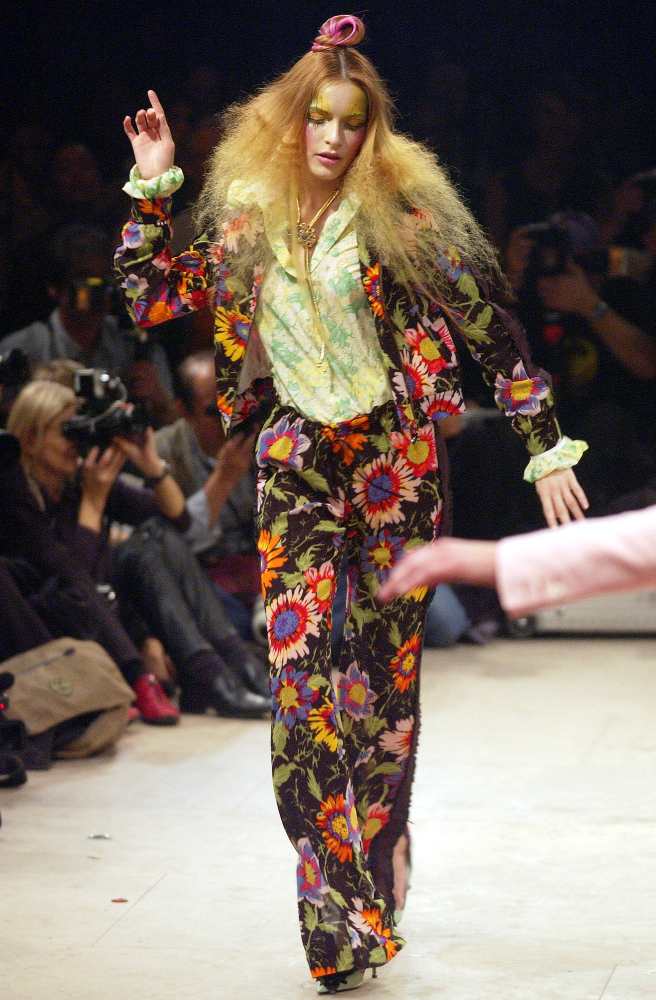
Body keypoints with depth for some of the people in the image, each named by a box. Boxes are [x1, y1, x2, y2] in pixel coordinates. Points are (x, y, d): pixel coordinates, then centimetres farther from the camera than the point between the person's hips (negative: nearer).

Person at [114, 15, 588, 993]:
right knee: (298, 665, -12)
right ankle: (334, 918, -10)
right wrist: (152, 187, 3)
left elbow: (492, 326, -4)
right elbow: (151, 299, 11)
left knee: (385, 667, 5)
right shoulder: (246, 222, 4)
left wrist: (546, 445, -6)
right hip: (296, 456, 1)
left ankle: (381, 860, 23)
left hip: (392, 455, -1)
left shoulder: (403, 212, -5)